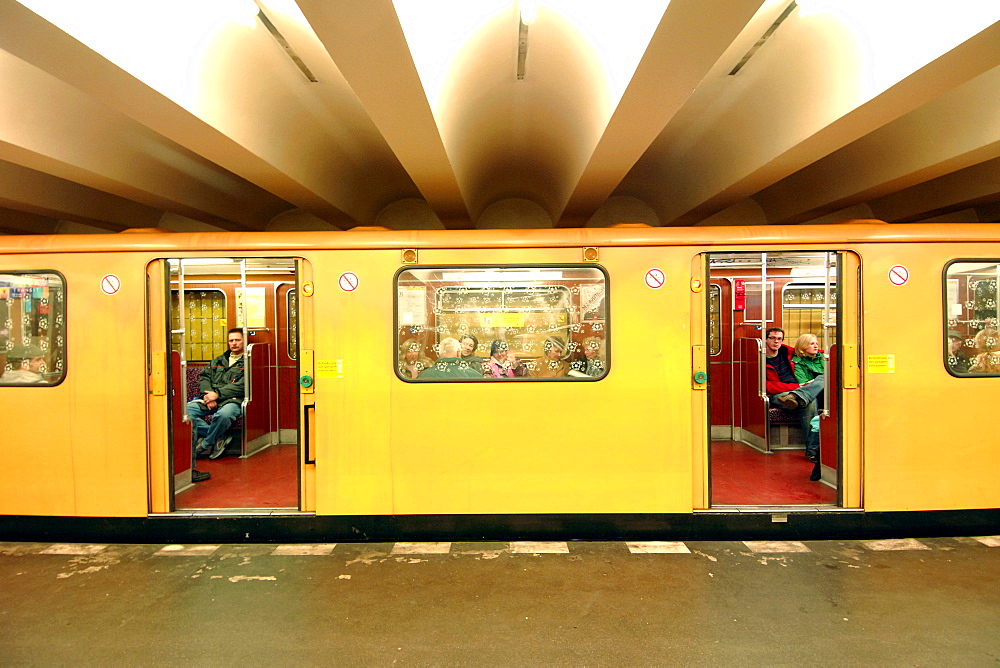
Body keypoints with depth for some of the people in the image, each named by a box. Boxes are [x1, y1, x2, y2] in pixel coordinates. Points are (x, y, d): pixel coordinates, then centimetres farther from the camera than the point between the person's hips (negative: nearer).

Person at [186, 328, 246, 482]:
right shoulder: (218, 360, 28)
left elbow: (241, 386, -7)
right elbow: (204, 377, 17)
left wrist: (218, 394, -13)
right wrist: (208, 394, -4)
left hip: (232, 400, -6)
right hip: (210, 399, 6)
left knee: (224, 415, -39)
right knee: (187, 409, -23)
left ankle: (205, 445, -11)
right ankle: (219, 438, -14)